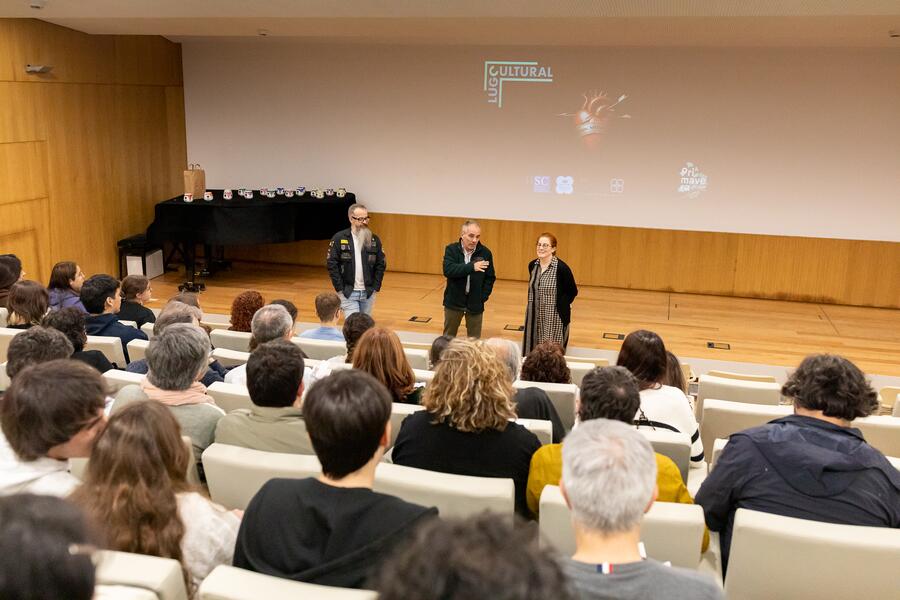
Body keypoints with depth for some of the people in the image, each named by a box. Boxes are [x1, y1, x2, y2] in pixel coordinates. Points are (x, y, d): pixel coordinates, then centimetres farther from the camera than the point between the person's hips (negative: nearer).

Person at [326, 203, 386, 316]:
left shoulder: (374, 239, 4)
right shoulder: (339, 238, -5)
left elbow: (381, 265, 7)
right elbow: (332, 264, -6)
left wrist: (375, 287, -1)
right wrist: (340, 289, -10)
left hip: (368, 293, 3)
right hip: (348, 293, -3)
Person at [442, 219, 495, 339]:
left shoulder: (485, 253, -5)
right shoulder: (451, 249, -8)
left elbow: (490, 278, 3)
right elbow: (448, 270, -25)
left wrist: (483, 297, -7)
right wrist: (471, 267, -34)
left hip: (475, 304, 0)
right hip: (453, 302, 0)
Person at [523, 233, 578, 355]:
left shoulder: (562, 268, -14)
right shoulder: (532, 265, 4)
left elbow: (572, 291, -4)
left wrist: (561, 306, -7)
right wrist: (534, 305, 13)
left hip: (554, 318, -6)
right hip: (534, 317, 6)